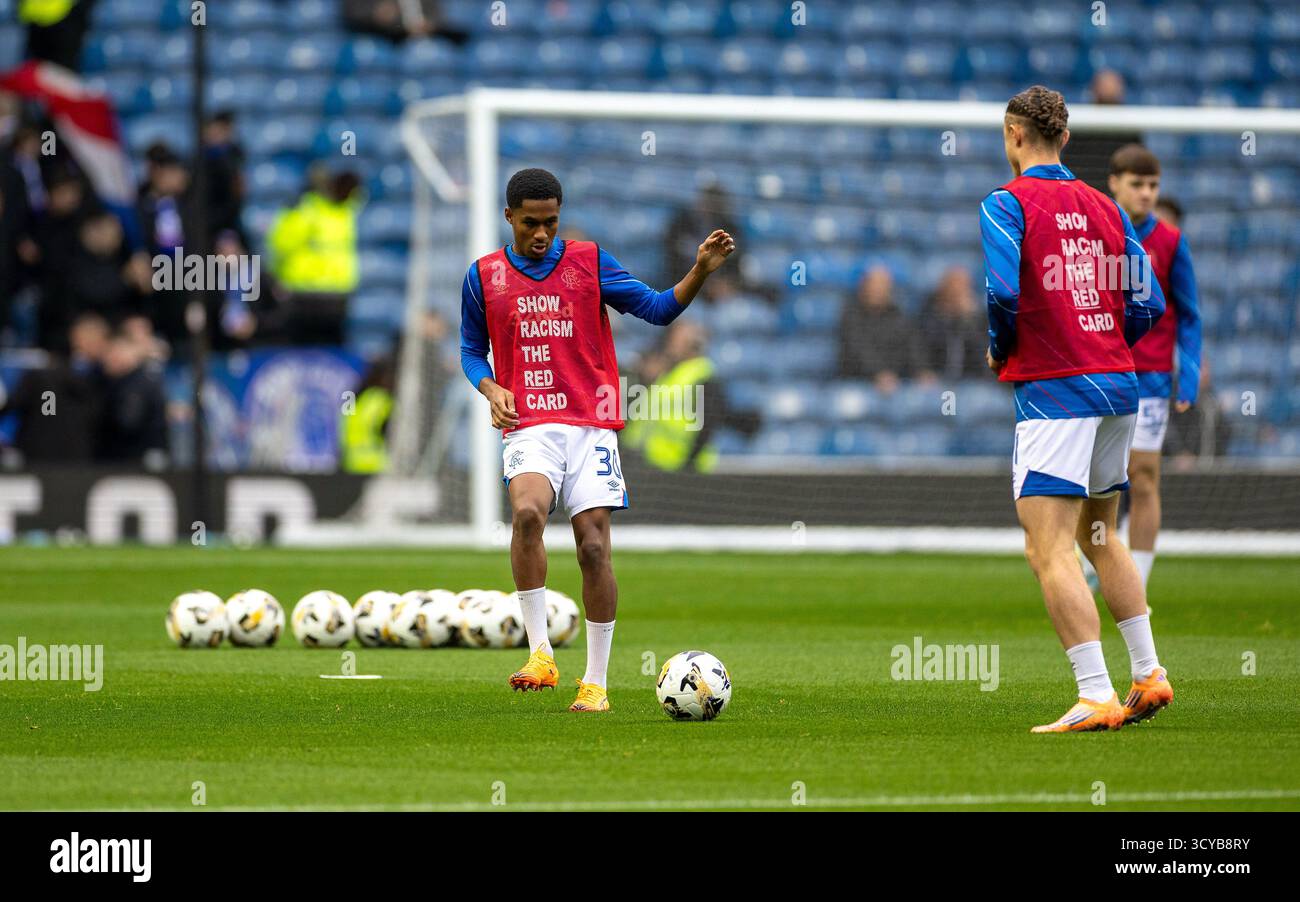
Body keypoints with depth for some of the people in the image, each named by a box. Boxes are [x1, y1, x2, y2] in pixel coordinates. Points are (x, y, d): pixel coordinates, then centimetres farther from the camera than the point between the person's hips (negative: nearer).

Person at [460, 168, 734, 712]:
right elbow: (471, 349, 18)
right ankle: (540, 653, -23)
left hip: (591, 426, 1)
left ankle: (596, 682, 4)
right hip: (528, 426, 0)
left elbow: (657, 309, 3)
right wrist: (492, 390, -2)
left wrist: (700, 272, -13)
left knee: (594, 546, -6)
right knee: (527, 510, -29)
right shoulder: (484, 276, 9)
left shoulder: (589, 263, 6)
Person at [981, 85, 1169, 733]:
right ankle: (1148, 675, 21)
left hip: (1052, 389, -7)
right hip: (1118, 387, 7)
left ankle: (1096, 696, -19)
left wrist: (999, 353, -2)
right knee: (1099, 536, 23)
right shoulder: (1104, 207, 12)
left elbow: (1002, 291, -20)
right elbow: (1148, 303, 9)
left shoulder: (1006, 204, -6)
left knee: (1049, 549, -10)